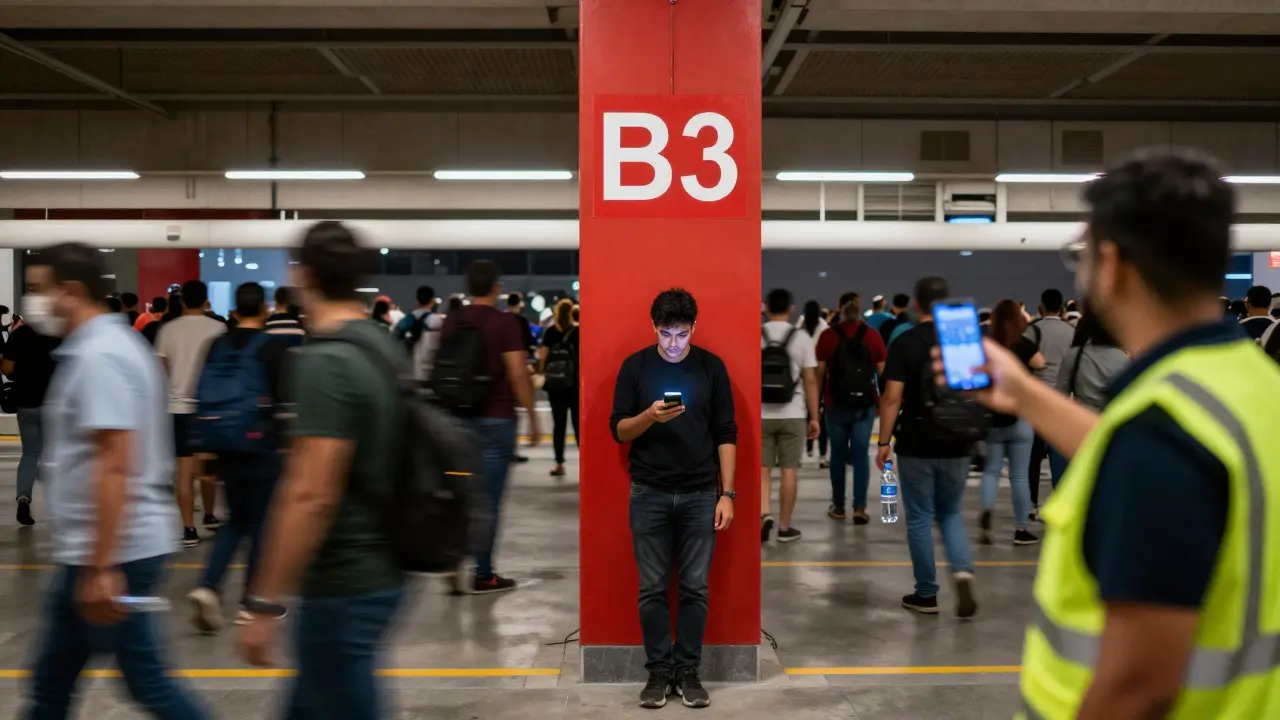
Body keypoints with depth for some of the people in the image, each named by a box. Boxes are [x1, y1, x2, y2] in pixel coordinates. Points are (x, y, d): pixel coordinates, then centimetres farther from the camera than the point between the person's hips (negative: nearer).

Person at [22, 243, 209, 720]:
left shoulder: (98, 356, -19)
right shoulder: (103, 345, 13)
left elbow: (116, 464, -25)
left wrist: (102, 568, -26)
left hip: (116, 555, -10)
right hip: (86, 554, 10)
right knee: (50, 681, 18)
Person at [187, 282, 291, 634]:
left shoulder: (217, 346, 4)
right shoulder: (274, 346, -10)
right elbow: (285, 399, -12)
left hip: (227, 446, 5)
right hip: (265, 446, -5)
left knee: (236, 520, 17)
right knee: (262, 524, 6)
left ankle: (208, 586, -1)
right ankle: (252, 604, 10)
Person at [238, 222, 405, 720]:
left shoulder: (325, 362, -19)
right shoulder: (386, 348, 7)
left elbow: (311, 496, -25)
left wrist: (264, 604, -21)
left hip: (344, 584, -9)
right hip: (379, 569, 9)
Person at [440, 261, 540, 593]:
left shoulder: (450, 321, 6)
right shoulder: (504, 322, -9)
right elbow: (518, 375, -14)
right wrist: (533, 420, -7)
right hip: (495, 418, -5)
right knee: (489, 499, 1)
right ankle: (483, 575, 6)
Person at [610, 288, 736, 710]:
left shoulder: (712, 367, 0)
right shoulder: (635, 366, -1)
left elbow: (726, 435, 0)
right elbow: (618, 430, -2)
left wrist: (727, 493, -7)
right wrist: (651, 415, -22)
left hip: (700, 495, 1)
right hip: (649, 495, 0)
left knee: (695, 588, 5)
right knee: (652, 589, 4)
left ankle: (688, 671, 16)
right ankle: (658, 671, 16)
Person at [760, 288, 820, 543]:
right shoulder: (801, 337, -3)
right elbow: (810, 380, -4)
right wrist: (814, 417, 3)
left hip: (761, 414, 1)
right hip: (793, 415, -1)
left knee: (762, 469, 10)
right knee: (789, 470, 6)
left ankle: (764, 514, -10)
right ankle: (784, 528, 12)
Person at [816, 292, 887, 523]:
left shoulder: (828, 335, -4)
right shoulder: (872, 335, -2)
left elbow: (820, 372, -2)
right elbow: (882, 371, 0)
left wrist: (819, 400, 8)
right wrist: (882, 400, 16)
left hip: (836, 403, 0)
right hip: (865, 403, 0)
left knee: (838, 454, 10)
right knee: (860, 455, 4)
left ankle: (838, 507, 17)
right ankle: (860, 508, -2)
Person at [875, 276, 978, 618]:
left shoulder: (904, 344, -8)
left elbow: (892, 397, -12)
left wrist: (884, 441, -5)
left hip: (916, 445, -3)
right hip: (956, 444, 3)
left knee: (920, 519, 7)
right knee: (951, 513, 18)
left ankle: (926, 594, 13)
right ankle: (963, 570, -6)